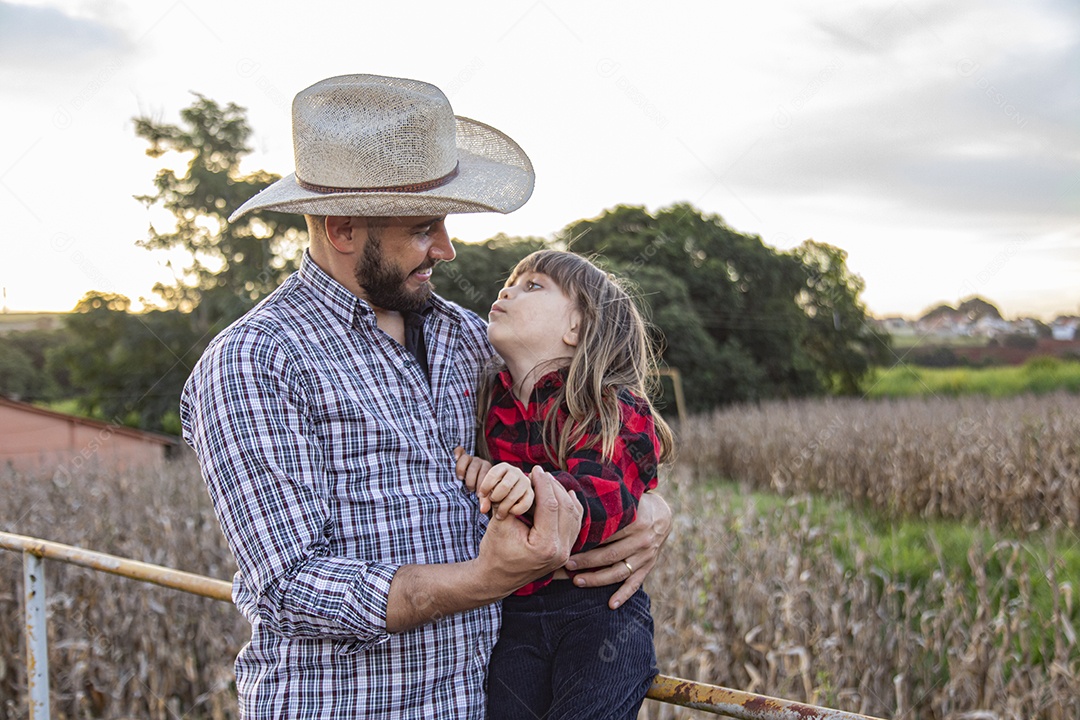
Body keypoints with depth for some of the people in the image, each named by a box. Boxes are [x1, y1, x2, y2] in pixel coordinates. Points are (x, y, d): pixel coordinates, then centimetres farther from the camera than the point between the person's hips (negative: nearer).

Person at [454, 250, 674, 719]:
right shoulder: (478, 401, 8)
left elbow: (608, 500, -23)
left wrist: (535, 491, -43)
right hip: (507, 616, 4)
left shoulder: (615, 411, -5)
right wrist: (472, 477, -13)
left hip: (598, 614, -3)